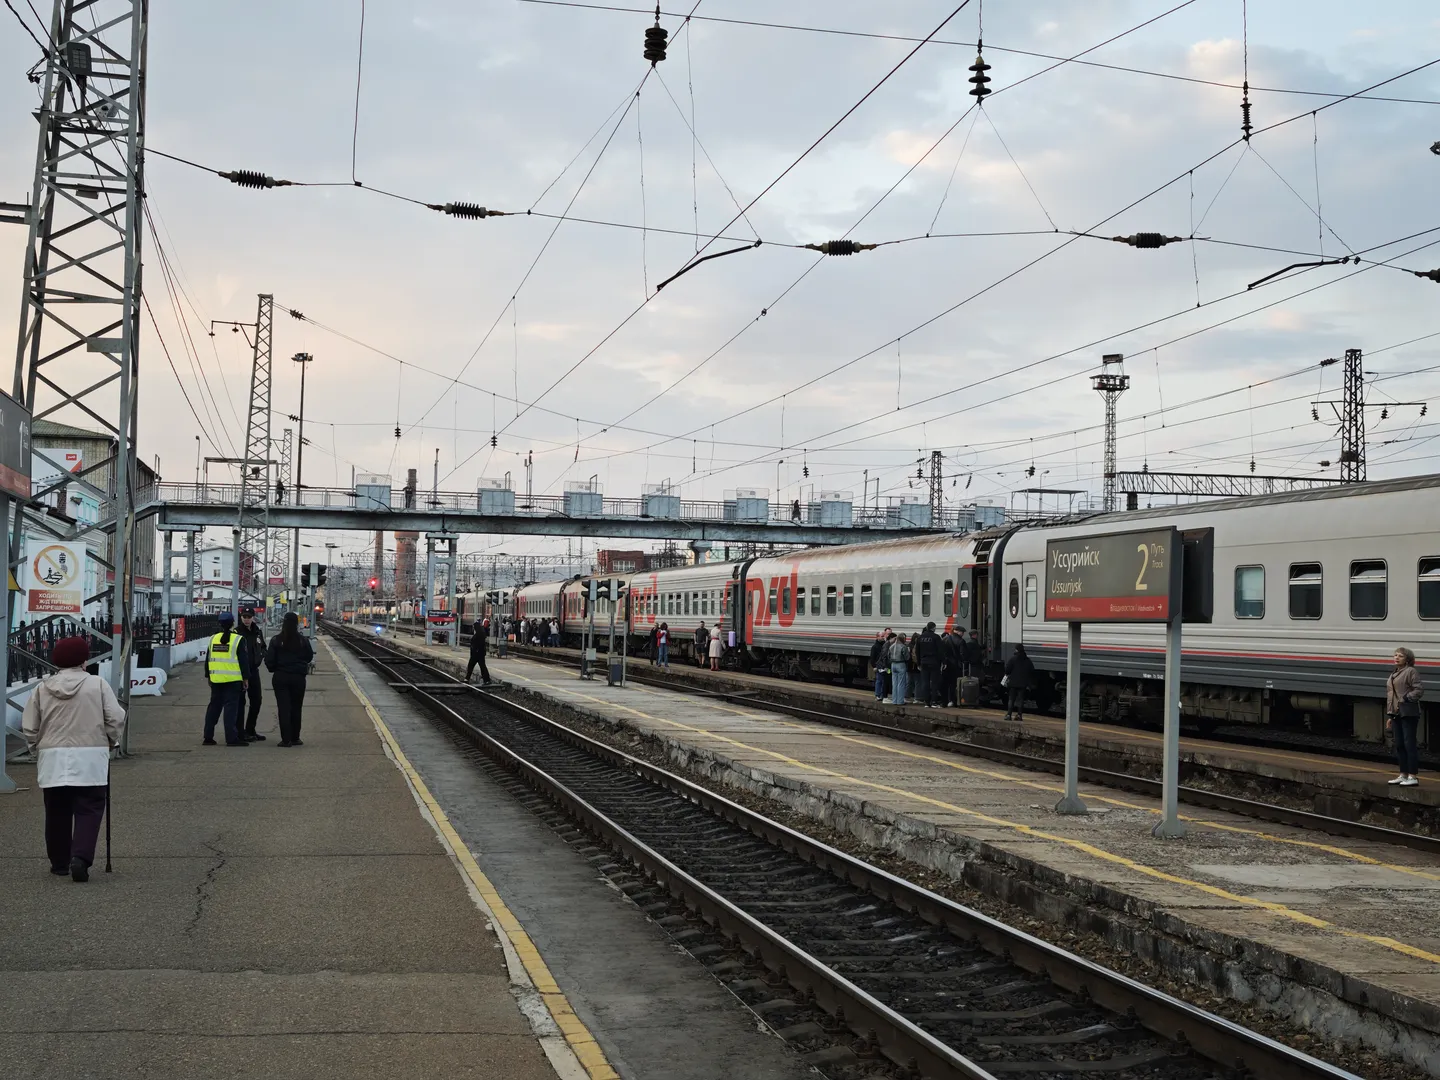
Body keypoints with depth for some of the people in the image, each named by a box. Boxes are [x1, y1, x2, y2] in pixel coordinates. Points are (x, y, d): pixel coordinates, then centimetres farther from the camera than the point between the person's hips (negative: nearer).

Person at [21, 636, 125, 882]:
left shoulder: (43, 688, 2)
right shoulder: (97, 684, -4)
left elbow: (29, 728, 5)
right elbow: (116, 718, -4)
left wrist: (37, 749, 20)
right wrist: (111, 741, 14)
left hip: (52, 758, 2)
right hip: (89, 759, -2)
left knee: (57, 811, 14)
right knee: (89, 809, 2)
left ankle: (59, 862, 21)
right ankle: (80, 857, -15)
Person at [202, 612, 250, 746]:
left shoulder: (213, 639, 7)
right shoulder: (238, 640, -7)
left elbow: (208, 659, 13)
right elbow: (243, 660, -7)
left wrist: (208, 676, 22)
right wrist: (246, 678, 0)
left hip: (216, 680, 5)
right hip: (233, 680, -5)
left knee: (214, 707, 12)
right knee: (231, 707, -4)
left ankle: (208, 737, 14)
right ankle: (232, 738, -8)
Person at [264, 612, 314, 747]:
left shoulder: (276, 640, -7)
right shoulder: (303, 640, -5)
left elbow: (269, 660, -4)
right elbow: (309, 657, 7)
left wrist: (273, 669, 15)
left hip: (280, 678, -1)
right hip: (298, 677, 1)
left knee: (283, 708, 1)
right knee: (296, 708, 11)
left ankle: (286, 739, -4)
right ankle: (295, 738, 15)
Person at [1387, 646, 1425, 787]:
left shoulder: (1411, 672, -8)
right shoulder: (1394, 674, 18)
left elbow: (1419, 690, -16)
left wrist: (1405, 699, -17)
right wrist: (1390, 715, 18)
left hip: (1408, 713, -9)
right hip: (1397, 714, 9)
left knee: (1409, 744, -8)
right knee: (1399, 745, 11)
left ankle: (1413, 776, -6)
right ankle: (1403, 775, 19)